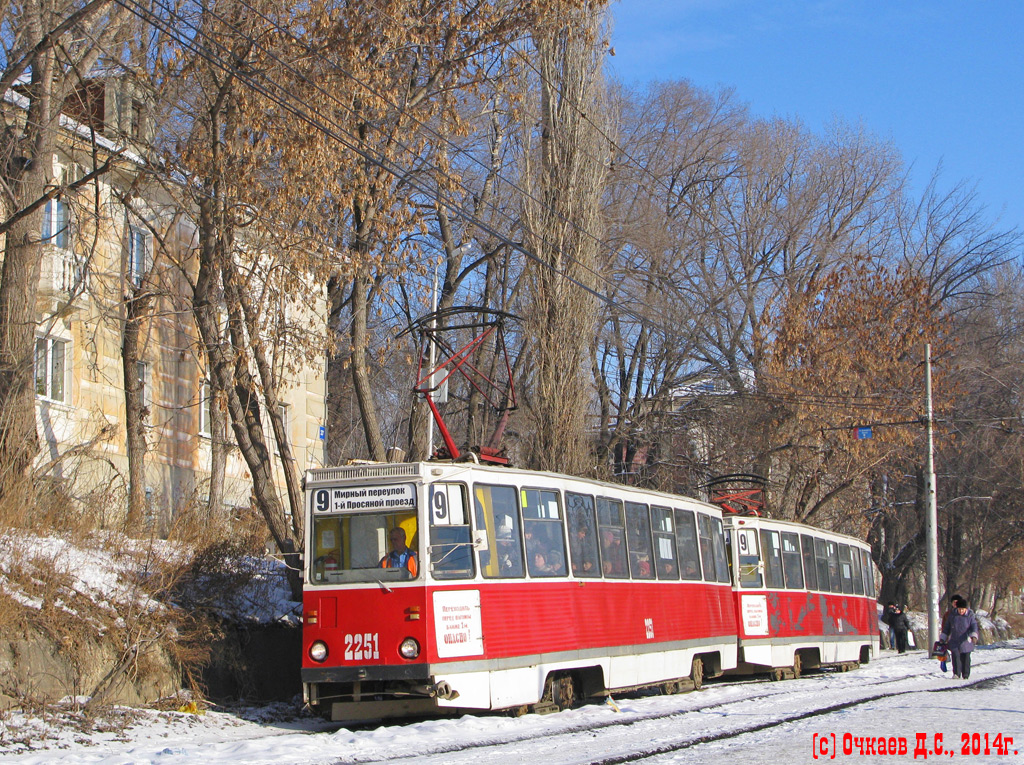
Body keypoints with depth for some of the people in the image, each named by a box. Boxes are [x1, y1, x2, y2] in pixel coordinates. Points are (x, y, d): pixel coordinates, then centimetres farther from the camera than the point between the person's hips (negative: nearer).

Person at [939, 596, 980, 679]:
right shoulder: (952, 614, 2)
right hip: (954, 641, 1)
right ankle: (956, 674, -14)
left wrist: (974, 636, -33)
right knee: (955, 656, -14)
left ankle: (965, 675, 17)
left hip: (965, 641, -1)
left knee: (965, 658, 3)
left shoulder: (970, 615, -4)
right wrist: (943, 638, 12)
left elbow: (974, 626, -15)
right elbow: (946, 627, 12)